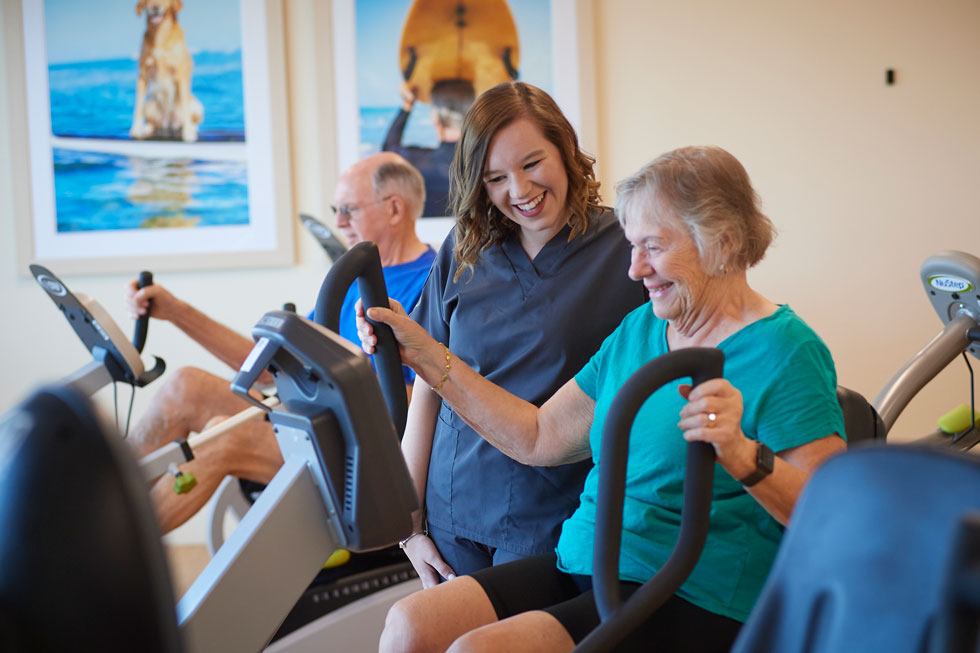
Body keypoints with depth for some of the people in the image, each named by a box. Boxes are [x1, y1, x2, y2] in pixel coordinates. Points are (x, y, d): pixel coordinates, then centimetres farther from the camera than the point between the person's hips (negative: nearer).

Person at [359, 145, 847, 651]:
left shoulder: (784, 350, -9)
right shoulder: (639, 328, 15)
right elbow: (538, 438, 17)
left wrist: (744, 457, -34)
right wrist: (424, 353, 15)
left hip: (692, 601, -7)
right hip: (578, 567, 7)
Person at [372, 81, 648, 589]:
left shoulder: (622, 250, -6)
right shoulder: (463, 253, 6)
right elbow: (427, 389, 8)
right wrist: (410, 523, 7)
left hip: (550, 527, -3)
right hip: (454, 517, 4)